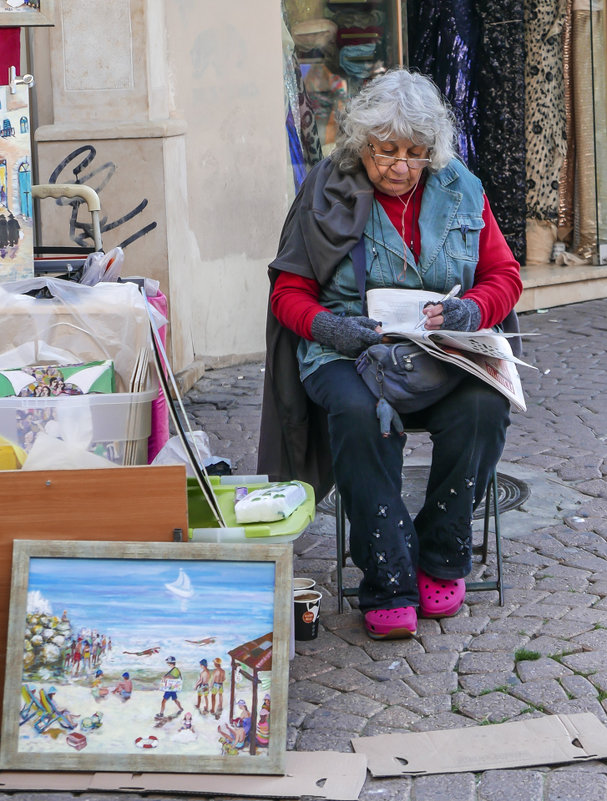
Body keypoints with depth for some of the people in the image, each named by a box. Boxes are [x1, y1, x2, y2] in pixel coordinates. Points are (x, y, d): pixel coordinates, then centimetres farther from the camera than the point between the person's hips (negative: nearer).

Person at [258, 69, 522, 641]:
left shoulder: (460, 190, 11)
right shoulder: (327, 193, 5)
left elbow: (504, 275, 13)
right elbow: (289, 292, 6)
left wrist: (473, 309, -11)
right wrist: (327, 325, -17)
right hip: (349, 352, -1)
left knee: (483, 403, -32)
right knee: (358, 412, -37)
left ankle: (441, 560, -13)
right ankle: (388, 582, -29)